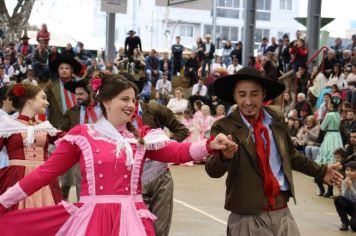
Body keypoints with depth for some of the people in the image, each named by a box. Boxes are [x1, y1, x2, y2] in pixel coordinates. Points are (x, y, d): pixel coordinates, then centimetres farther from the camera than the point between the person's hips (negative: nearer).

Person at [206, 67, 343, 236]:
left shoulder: (277, 120, 6)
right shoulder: (224, 127, -9)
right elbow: (212, 170, -23)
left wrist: (319, 172, 33)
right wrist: (224, 155, -44)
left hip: (282, 213, 4)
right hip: (248, 218, -4)